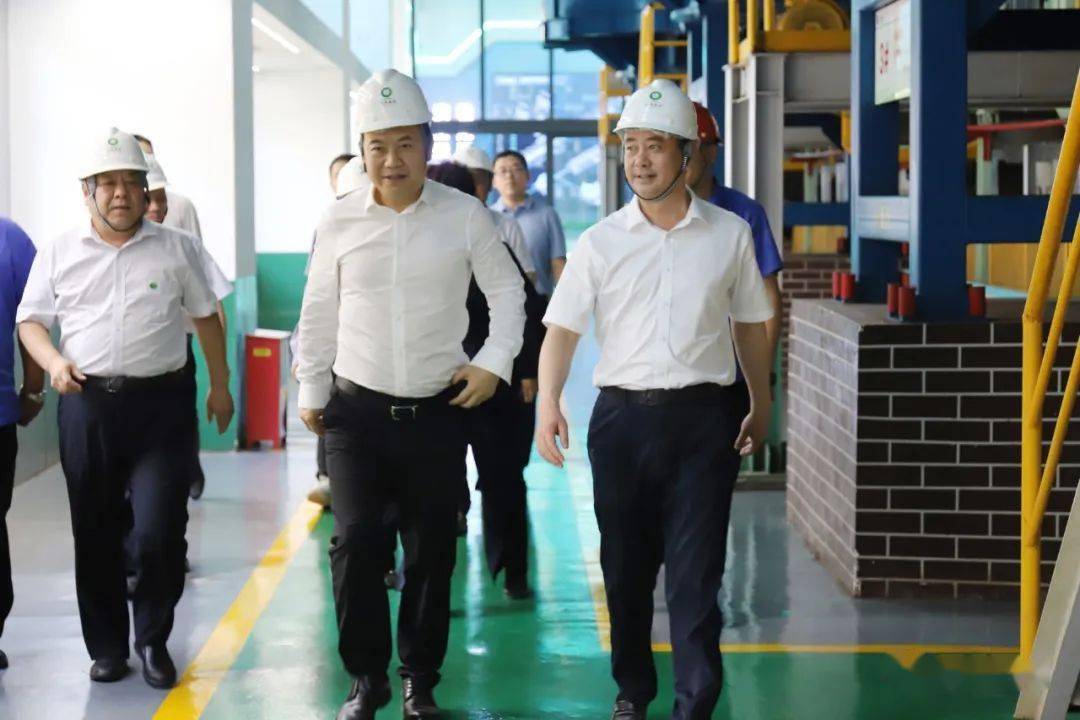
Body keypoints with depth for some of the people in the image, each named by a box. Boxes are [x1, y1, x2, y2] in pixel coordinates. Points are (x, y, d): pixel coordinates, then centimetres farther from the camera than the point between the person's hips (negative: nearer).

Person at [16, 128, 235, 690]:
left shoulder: (177, 249, 5)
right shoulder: (59, 254, 6)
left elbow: (207, 319, 12)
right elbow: (30, 321, 10)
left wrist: (220, 385, 12)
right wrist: (54, 362, -9)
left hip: (160, 402, -1)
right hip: (87, 405, 1)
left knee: (160, 530, -7)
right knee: (95, 533, 7)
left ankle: (153, 640, 14)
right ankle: (107, 645, 22)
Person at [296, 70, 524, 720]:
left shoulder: (465, 216, -3)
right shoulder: (339, 221, 0)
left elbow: (507, 291, 8)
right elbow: (319, 313, 9)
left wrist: (495, 362, -1)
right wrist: (311, 391, 11)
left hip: (438, 410, 0)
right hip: (357, 408, 0)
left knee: (432, 549, 6)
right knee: (356, 541, -8)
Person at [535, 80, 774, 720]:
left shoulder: (730, 235, 3)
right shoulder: (601, 242, 3)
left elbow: (750, 326, 13)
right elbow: (563, 328, 0)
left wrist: (761, 405, 17)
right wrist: (549, 403, -14)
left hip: (702, 419, -1)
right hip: (622, 417, 1)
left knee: (695, 574, -4)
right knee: (626, 569, 10)